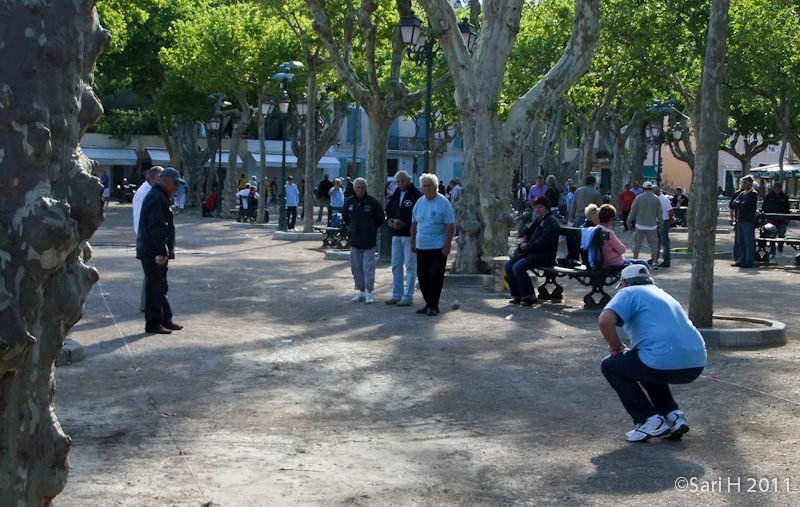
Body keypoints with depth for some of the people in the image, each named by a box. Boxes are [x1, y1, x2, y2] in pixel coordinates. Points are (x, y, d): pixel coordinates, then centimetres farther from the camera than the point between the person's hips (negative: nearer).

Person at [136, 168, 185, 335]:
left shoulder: (158, 197, 18)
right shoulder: (157, 199, -17)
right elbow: (157, 228, -25)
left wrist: (168, 250, 22)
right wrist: (163, 252, -25)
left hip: (154, 252, 11)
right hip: (153, 252, -11)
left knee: (160, 288, 16)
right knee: (155, 288, -5)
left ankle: (166, 320, 24)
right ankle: (153, 324, 1)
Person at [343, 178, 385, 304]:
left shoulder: (372, 202, -7)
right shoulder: (349, 202, 4)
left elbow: (380, 219, 3)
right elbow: (345, 218, 20)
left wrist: (372, 228, 6)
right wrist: (351, 227, 14)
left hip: (369, 241, -4)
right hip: (354, 240, 4)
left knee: (368, 266, -7)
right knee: (356, 266, 8)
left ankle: (369, 292, -4)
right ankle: (361, 291, 17)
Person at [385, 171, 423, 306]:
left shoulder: (416, 195, -10)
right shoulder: (395, 195, 13)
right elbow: (388, 209, 22)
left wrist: (405, 223, -21)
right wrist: (390, 219, 1)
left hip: (410, 234, -8)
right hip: (396, 234, 8)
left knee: (410, 266, -2)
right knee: (396, 265, 11)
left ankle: (408, 297, 2)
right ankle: (397, 295, 19)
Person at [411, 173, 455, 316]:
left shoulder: (443, 203, -9)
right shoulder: (419, 202, 9)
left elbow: (450, 226, -11)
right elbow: (414, 224, 17)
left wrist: (447, 246, -16)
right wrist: (413, 242, 12)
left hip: (438, 248, -6)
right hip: (421, 247, 6)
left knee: (435, 277, -5)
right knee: (422, 276, 8)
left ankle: (433, 306, 2)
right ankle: (428, 303, 20)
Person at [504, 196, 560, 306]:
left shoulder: (551, 221, -9)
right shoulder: (538, 220, 21)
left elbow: (544, 241, -20)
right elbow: (529, 234, 28)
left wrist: (528, 246, -15)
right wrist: (524, 241, 5)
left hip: (543, 256, -10)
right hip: (531, 252, 10)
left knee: (518, 267, -28)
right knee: (508, 265, -4)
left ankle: (529, 296, -20)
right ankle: (518, 295, 2)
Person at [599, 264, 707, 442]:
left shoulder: (629, 293, 5)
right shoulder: (663, 294, 29)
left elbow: (605, 320, -13)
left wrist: (616, 348, 4)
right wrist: (630, 351, 43)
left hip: (666, 363, -8)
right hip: (696, 365, 8)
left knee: (610, 366, 13)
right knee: (647, 367, 36)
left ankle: (650, 421, 5)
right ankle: (674, 415, 17)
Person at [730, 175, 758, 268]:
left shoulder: (753, 194, -7)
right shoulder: (742, 193, 17)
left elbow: (744, 205, -18)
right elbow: (732, 204, 8)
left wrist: (737, 203, -1)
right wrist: (740, 204, -9)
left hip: (748, 221, -8)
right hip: (740, 221, 8)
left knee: (749, 242, -4)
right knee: (740, 242, 9)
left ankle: (748, 262, -3)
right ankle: (741, 261, 14)